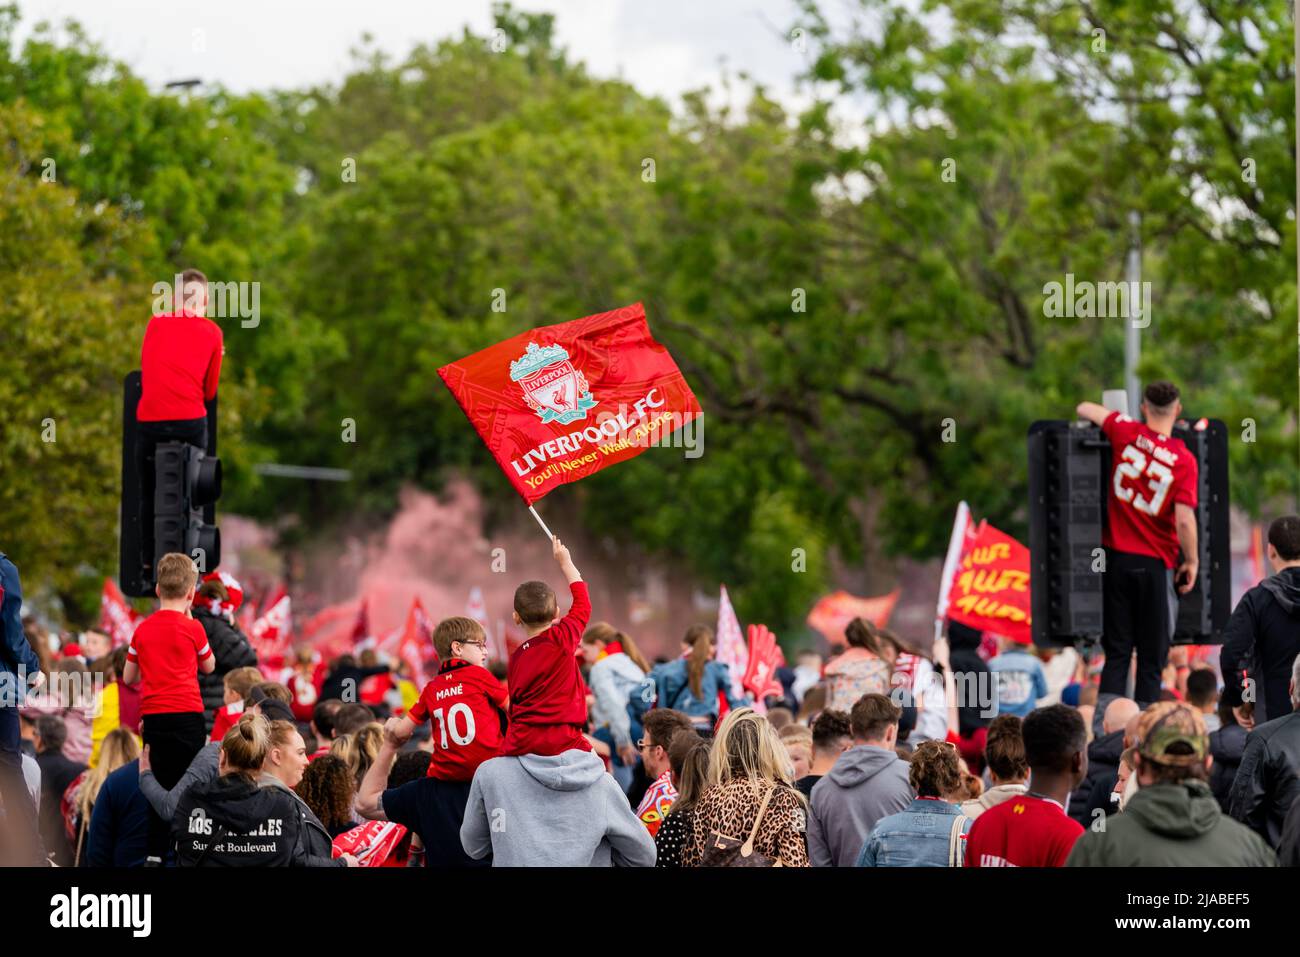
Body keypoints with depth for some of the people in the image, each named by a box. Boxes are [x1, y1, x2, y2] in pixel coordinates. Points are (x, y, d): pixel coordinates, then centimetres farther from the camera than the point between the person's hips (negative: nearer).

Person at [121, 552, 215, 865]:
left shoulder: (142, 629, 7)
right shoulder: (192, 628, -3)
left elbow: (128, 677, 16)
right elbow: (209, 666, 14)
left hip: (152, 715, 3)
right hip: (186, 714, -3)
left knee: (158, 783, 6)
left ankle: (155, 853, 1)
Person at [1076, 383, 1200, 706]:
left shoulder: (1126, 433, -3)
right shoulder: (1184, 460, -10)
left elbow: (1085, 409, 14)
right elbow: (1184, 520, -15)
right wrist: (1192, 561, -1)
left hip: (1117, 558, 2)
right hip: (1156, 564, -2)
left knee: (1116, 654, 8)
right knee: (1151, 661, 5)